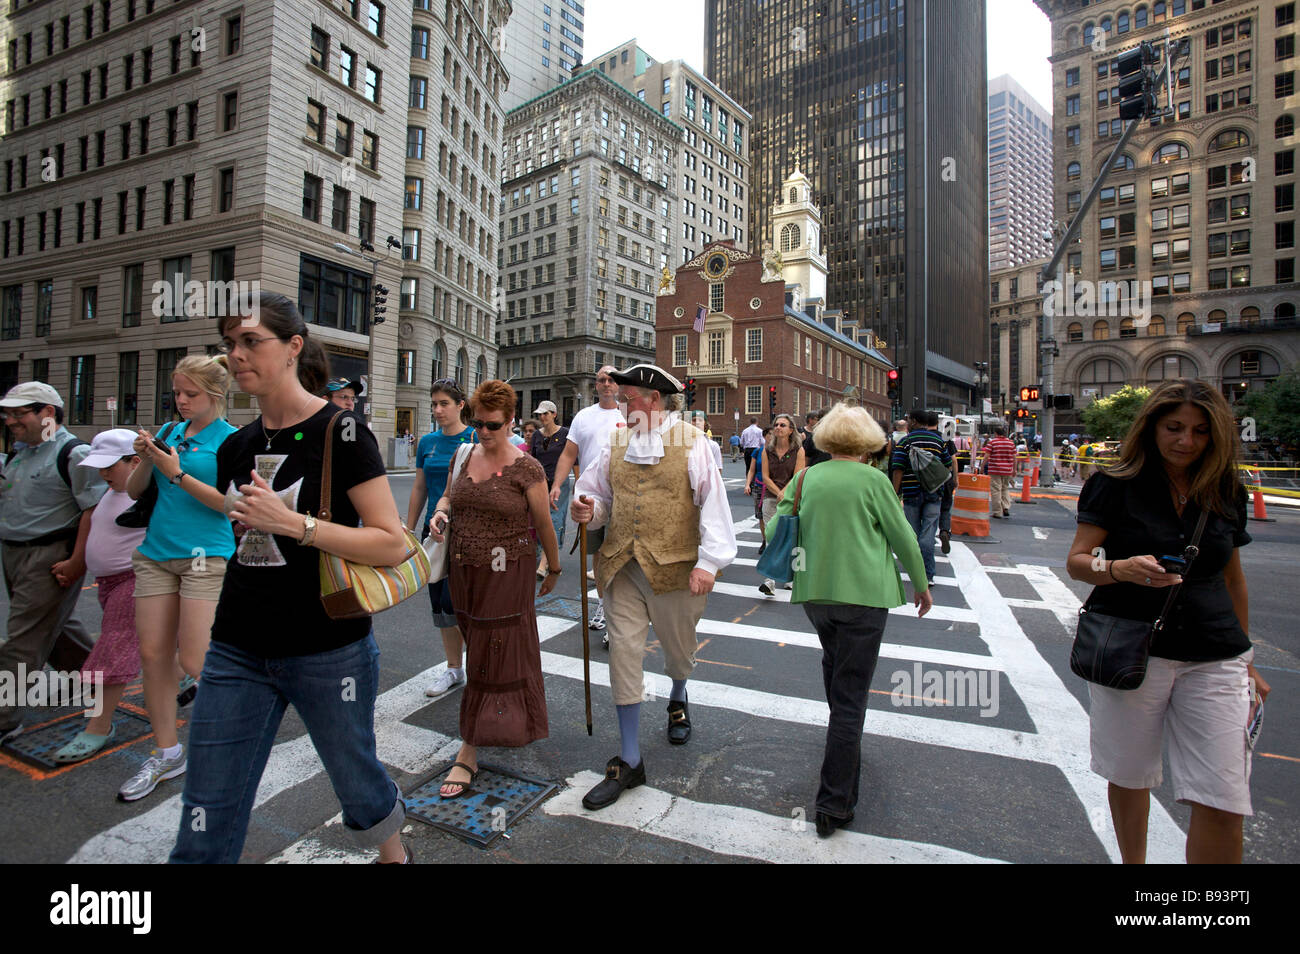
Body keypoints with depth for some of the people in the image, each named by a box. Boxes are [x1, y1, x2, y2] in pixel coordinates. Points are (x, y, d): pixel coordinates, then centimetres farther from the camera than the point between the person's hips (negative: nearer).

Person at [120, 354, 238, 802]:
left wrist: (178, 473, -16)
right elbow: (134, 491, 13)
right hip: (156, 553, 6)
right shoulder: (170, 433, 11)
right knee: (153, 653, 8)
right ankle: (166, 753, 23)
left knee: (193, 660, -5)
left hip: (206, 555, -6)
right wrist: (145, 459, -4)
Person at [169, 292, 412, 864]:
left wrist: (292, 522, -23)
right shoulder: (236, 447, 7)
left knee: (355, 779, 16)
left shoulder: (340, 432, -12)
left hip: (329, 652, -5)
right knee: (206, 821, 9)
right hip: (238, 652, 5)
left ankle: (395, 854, 46)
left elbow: (392, 544, -18)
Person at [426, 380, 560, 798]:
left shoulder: (526, 468, -11)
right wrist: (440, 513, -5)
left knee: (492, 657, 0)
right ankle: (509, 717, 39)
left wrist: (554, 569, 3)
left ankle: (468, 752, 10)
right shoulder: (464, 458, 5)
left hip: (507, 572, -6)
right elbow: (447, 496, 19)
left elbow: (543, 524, -4)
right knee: (480, 650, 17)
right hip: (464, 570, 6)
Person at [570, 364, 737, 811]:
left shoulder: (691, 442, -5)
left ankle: (678, 700, 54)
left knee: (678, 647, 18)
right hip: (624, 568, 3)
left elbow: (713, 503, -10)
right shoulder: (617, 443, 9)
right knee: (623, 655, 2)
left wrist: (709, 561, -16)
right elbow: (597, 493, 17)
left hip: (674, 567, -3)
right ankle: (629, 761, 17)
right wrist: (587, 508, -8)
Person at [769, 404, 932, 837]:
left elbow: (776, 530, 5)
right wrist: (921, 584, 13)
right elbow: (903, 537, -1)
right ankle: (834, 804, 5)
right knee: (851, 694, 0)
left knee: (834, 663, 30)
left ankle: (845, 743, 51)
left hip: (814, 591, 5)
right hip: (863, 593, -4)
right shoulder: (872, 479, -7)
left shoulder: (807, 478, 3)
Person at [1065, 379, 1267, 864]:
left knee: (1224, 802, 0)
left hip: (1213, 660, 3)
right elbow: (1077, 561, -7)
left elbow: (1231, 576, 18)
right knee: (1130, 778, 12)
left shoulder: (1228, 492, 9)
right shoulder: (1115, 485, -4)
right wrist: (1120, 568, -28)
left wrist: (1245, 657, 21)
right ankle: (1132, 863, 34)